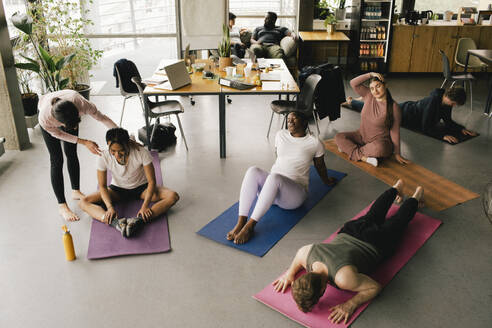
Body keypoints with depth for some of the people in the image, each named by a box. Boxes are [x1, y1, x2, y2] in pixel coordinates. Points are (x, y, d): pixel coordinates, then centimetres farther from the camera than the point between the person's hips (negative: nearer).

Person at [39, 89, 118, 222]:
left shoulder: (80, 103, -45)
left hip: (69, 114, 2)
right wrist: (84, 142, -26)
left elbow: (102, 118, -30)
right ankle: (62, 206, 2)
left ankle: (76, 191, 29)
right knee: (57, 160, -5)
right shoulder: (45, 118, -44)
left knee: (71, 154, 9)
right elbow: (58, 134, -22)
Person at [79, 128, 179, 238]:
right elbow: (102, 186, -13)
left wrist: (145, 206, -33)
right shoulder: (103, 157, -24)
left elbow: (151, 181, -22)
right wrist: (110, 207, -29)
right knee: (83, 202, -20)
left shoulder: (142, 153, -29)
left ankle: (138, 220, -44)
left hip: (141, 188, -1)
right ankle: (116, 222, -41)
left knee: (173, 196, -27)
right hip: (118, 190, 1)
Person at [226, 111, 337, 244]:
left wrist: (327, 181, 33)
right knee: (253, 171, -30)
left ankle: (250, 225, -36)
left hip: (295, 193, -4)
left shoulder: (314, 143, 4)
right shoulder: (281, 135, 14)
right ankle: (241, 222, -36)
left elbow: (320, 166, 20)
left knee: (274, 177, -39)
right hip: (272, 184, 4)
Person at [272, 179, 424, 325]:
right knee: (373, 216, 37)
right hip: (347, 234, 5)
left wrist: (351, 304, -42)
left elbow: (375, 287, -33)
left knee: (398, 221, 28)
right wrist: (290, 272, -18)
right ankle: (396, 188, 61)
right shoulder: (305, 253, -34)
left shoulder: (344, 278, -49)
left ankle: (416, 197, 54)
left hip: (375, 245, -4)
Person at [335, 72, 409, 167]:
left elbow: (395, 131, -10)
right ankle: (363, 157, -21)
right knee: (339, 137, -14)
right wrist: (371, 74, -15)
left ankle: (349, 148, -17)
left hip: (380, 141, -5)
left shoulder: (394, 107, -13)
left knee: (379, 148, -40)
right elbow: (353, 83, -8)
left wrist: (397, 154, -11)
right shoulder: (368, 96, -1)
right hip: (362, 136, 5)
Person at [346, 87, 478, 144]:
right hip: (402, 113, -7)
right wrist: (443, 135, -44)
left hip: (411, 107, 7)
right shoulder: (433, 101, -40)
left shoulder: (446, 102, -15)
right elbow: (426, 128, -38)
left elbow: (448, 122, 0)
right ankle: (351, 101, 37)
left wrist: (462, 129, -15)